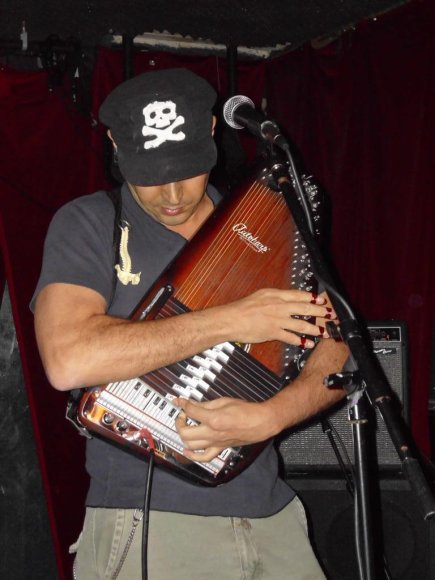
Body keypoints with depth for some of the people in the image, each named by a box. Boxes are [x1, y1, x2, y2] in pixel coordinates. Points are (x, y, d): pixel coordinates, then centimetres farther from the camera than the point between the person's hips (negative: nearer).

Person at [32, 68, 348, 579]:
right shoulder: (87, 225, -4)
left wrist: (268, 417, -16)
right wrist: (229, 321, -19)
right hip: (146, 521, -4)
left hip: (268, 512, 4)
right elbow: (67, 360, -21)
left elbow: (337, 348, 5)